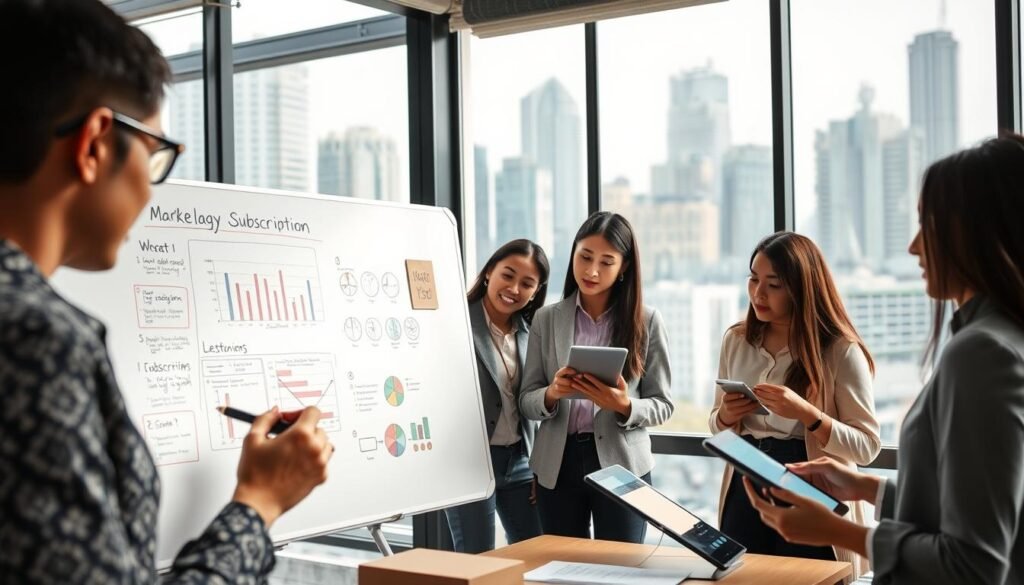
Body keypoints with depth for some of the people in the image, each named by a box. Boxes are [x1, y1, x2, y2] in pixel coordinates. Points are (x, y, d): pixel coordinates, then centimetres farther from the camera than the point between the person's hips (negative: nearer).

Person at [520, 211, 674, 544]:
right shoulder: (546, 320, 4)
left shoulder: (647, 322, 0)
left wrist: (624, 406, -19)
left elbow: (662, 405, 1)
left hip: (622, 464, -1)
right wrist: (551, 394, -18)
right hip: (557, 464, 2)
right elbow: (526, 401, 4)